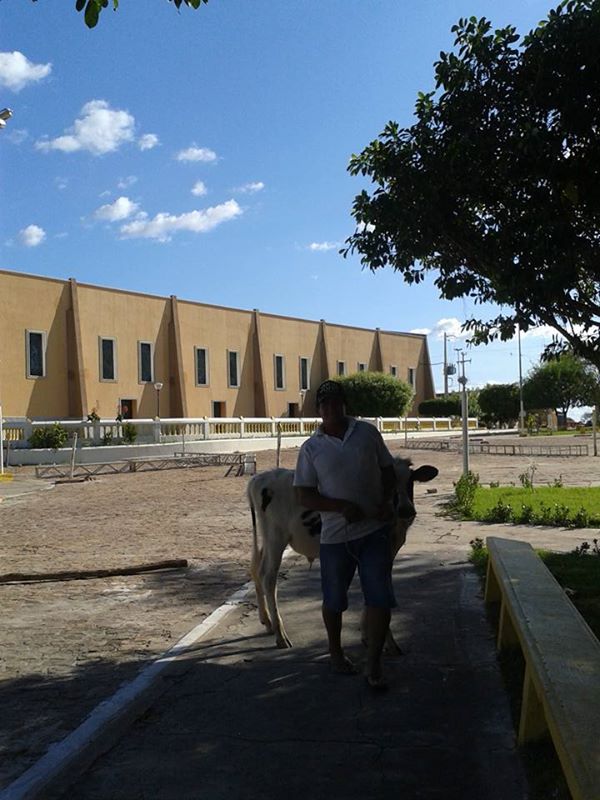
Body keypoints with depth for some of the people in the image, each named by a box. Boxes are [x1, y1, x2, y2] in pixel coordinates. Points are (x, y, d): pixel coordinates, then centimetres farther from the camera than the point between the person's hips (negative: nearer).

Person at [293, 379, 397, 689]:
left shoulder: (368, 432, 3)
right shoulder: (311, 448, -3)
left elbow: (388, 471, 10)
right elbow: (304, 496, -6)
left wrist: (387, 501, -8)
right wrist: (341, 507, -19)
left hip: (375, 530, 1)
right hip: (335, 535, -1)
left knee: (380, 597, -1)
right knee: (334, 599, 14)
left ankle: (373, 665, 13)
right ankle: (335, 652, 39)